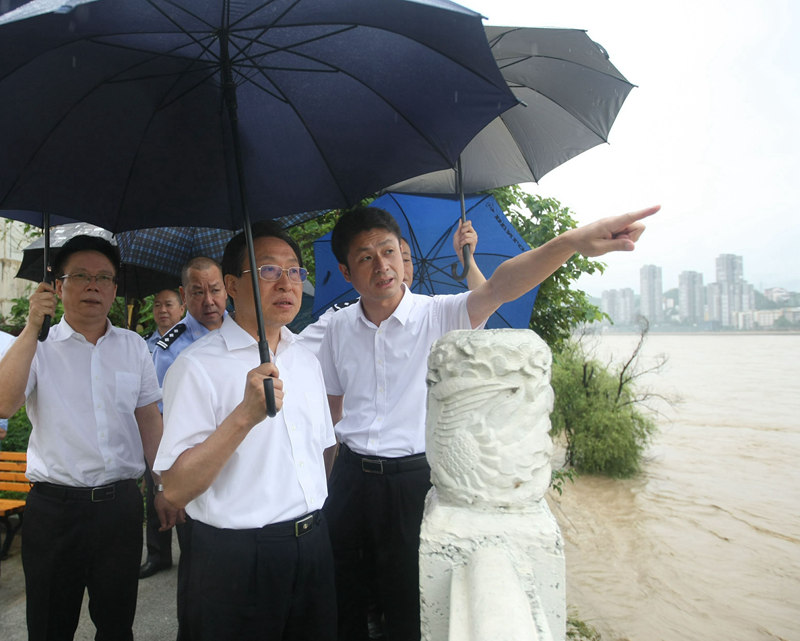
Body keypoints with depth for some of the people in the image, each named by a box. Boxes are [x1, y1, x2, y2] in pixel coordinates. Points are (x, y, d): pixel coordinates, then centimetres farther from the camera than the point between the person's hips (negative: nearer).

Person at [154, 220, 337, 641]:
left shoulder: (306, 361, 8)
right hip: (236, 555, -6)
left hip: (313, 544, 6)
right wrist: (245, 415, -30)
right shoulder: (197, 366, -14)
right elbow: (176, 489, -21)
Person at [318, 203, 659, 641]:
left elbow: (499, 288, -27)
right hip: (350, 478, 4)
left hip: (414, 479, -3)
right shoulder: (339, 329, 3)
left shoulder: (437, 316, -9)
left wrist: (573, 241, -43)